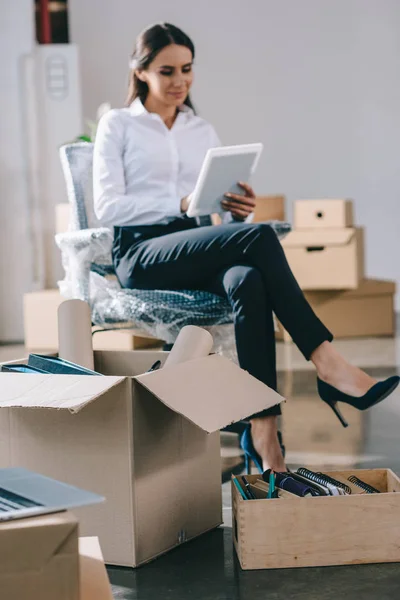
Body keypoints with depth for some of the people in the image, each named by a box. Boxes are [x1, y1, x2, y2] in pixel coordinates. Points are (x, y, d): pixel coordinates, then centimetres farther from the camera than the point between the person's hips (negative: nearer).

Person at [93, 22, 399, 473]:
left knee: (248, 280, -36)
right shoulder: (117, 126, 9)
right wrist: (184, 204, -15)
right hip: (142, 256, -4)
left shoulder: (203, 132, 22)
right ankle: (328, 366, -34)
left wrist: (239, 205, -9)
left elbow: (229, 203, 17)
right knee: (259, 236, -32)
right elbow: (108, 207, -4)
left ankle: (262, 429, -41)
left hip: (202, 253, 4)